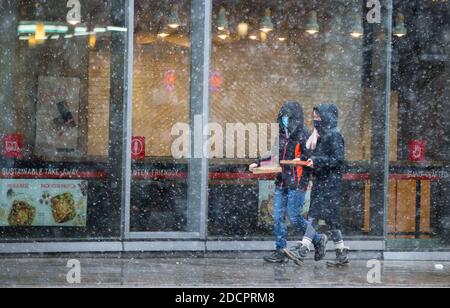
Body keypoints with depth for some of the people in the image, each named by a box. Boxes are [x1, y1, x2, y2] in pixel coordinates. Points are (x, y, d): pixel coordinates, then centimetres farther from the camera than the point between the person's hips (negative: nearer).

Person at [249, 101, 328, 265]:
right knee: (278, 216, 3)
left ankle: (318, 240, 12)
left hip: (297, 182, -7)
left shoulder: (303, 135, -10)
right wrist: (258, 163, 19)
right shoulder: (282, 134, 12)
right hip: (281, 182, 7)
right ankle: (281, 250, 8)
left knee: (294, 217, -7)